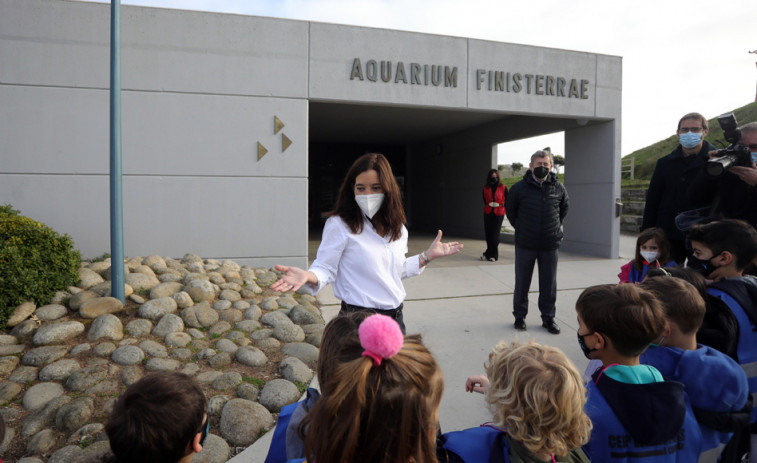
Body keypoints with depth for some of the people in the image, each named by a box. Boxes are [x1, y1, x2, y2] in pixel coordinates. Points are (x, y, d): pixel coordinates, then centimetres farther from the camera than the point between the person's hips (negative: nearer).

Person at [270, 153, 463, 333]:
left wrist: (428, 255, 15)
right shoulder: (339, 225, -12)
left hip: (395, 316, 6)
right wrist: (307, 275, -34)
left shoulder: (397, 228, 7)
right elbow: (325, 268, -14)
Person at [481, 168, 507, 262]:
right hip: (488, 213, 3)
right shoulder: (485, 188, 7)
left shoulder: (503, 188, -1)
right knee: (488, 234, 3)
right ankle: (489, 253, 15)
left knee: (494, 234, -5)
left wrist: (500, 205, 0)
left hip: (498, 214, -3)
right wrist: (488, 205, 8)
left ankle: (493, 255, 5)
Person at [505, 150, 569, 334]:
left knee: (549, 284, 7)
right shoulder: (519, 187, -4)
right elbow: (510, 209, 12)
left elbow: (564, 208, 20)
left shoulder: (558, 188, 1)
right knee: (522, 282, 8)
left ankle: (548, 317, 21)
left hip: (550, 244, 1)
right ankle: (520, 316, 22)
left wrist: (556, 226, 15)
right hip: (525, 244, -1)